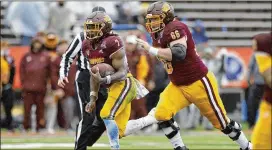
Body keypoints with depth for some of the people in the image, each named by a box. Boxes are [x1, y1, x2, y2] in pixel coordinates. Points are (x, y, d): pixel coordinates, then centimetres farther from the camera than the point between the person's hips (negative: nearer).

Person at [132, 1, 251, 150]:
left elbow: (178, 54, -37)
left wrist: (151, 49, -33)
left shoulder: (175, 28, -23)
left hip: (199, 83, -8)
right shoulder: (158, 34, 4)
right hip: (178, 86, 8)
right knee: (161, 114, -12)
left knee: (221, 121, 4)